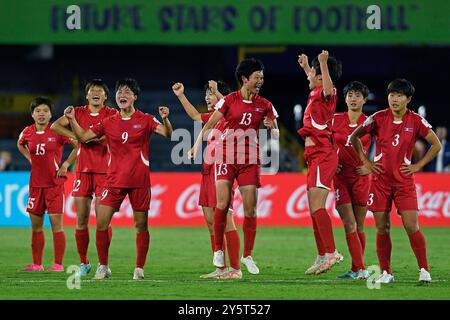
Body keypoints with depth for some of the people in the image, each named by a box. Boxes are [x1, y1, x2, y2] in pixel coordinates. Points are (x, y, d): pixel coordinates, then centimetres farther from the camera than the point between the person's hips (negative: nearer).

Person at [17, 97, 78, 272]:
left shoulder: (57, 131, -9)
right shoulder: (27, 132, 3)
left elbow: (79, 144, -5)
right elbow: (20, 144, 26)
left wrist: (66, 164, -7)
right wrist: (30, 158, 11)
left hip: (54, 183, -5)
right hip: (35, 183, 5)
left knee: (56, 223, -7)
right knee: (36, 225, 9)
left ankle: (58, 264, -3)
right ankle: (36, 264, 17)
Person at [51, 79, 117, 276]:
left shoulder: (112, 114, 3)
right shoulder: (79, 112, 9)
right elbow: (55, 126, 1)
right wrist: (75, 135, -11)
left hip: (104, 170, -2)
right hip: (83, 170, 2)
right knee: (81, 220, 2)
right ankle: (83, 263, 12)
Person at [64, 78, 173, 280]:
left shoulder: (145, 120, 1)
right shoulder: (108, 123, 9)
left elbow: (168, 133, -10)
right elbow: (83, 137, 12)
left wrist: (165, 119, -29)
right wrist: (72, 120, -2)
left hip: (139, 180, -2)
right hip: (114, 179, 2)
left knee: (141, 225, 1)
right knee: (101, 223, -6)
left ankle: (139, 268, 11)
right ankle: (103, 267, 5)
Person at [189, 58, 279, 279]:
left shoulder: (264, 105, 6)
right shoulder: (229, 100, 0)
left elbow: (276, 134, 9)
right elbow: (209, 124, 2)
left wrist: (271, 127, -13)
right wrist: (196, 146, -5)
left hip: (250, 160, 2)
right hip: (226, 157, -2)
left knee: (250, 209, -2)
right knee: (222, 204, -12)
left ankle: (247, 255, 9)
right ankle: (218, 250, 2)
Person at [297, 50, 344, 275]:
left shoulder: (326, 94, -9)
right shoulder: (315, 94, 16)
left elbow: (328, 87, -36)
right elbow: (316, 83, 42)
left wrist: (324, 64, -45)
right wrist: (305, 66, 51)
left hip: (322, 155, -10)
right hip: (316, 156, 10)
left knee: (317, 206, -18)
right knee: (314, 210, 11)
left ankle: (331, 252, -24)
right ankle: (322, 257, 14)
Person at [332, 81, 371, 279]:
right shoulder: (335, 120, 3)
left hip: (361, 177, -1)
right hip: (340, 177, 1)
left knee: (359, 227, 4)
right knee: (349, 225, -9)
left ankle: (356, 269, 12)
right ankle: (360, 269, -12)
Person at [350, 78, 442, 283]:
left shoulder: (416, 121, -1)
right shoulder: (379, 118, 0)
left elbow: (436, 145, 6)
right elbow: (354, 137, 11)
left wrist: (418, 165, 0)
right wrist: (365, 162, 5)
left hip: (404, 180, -1)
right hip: (380, 179, 1)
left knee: (411, 226, -11)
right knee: (382, 228, 1)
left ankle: (424, 270, -1)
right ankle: (385, 273, 10)